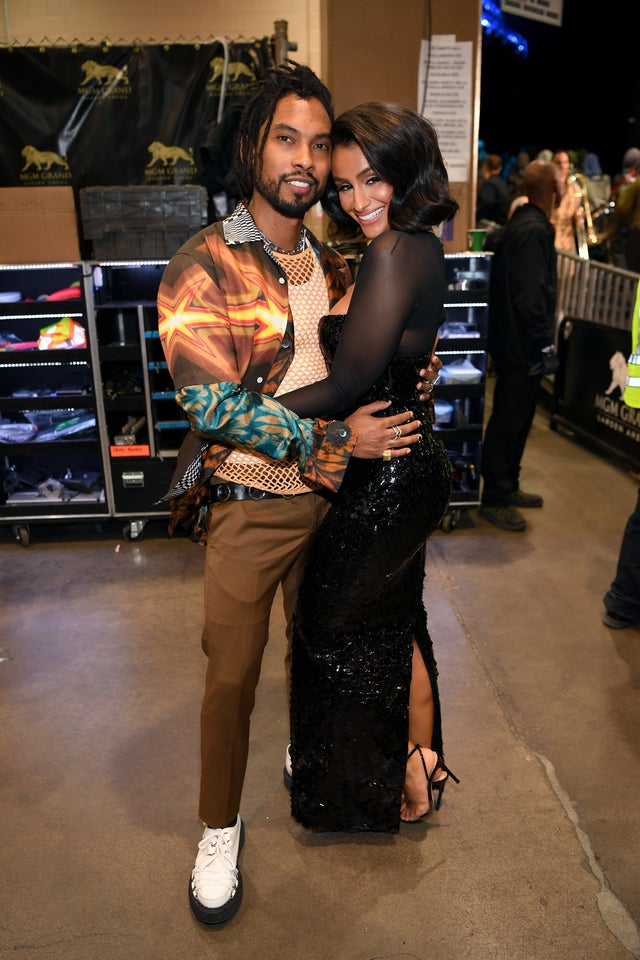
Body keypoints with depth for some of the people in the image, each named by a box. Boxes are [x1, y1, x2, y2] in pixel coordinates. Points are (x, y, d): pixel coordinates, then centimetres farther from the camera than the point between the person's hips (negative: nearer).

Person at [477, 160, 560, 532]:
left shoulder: (523, 223, 13)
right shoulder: (534, 230, -19)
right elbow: (530, 295, -25)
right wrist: (544, 343, -19)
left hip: (516, 341, 10)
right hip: (522, 345, -10)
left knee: (516, 418, 18)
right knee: (510, 421, -2)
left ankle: (508, 487, 31)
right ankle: (495, 500, 9)